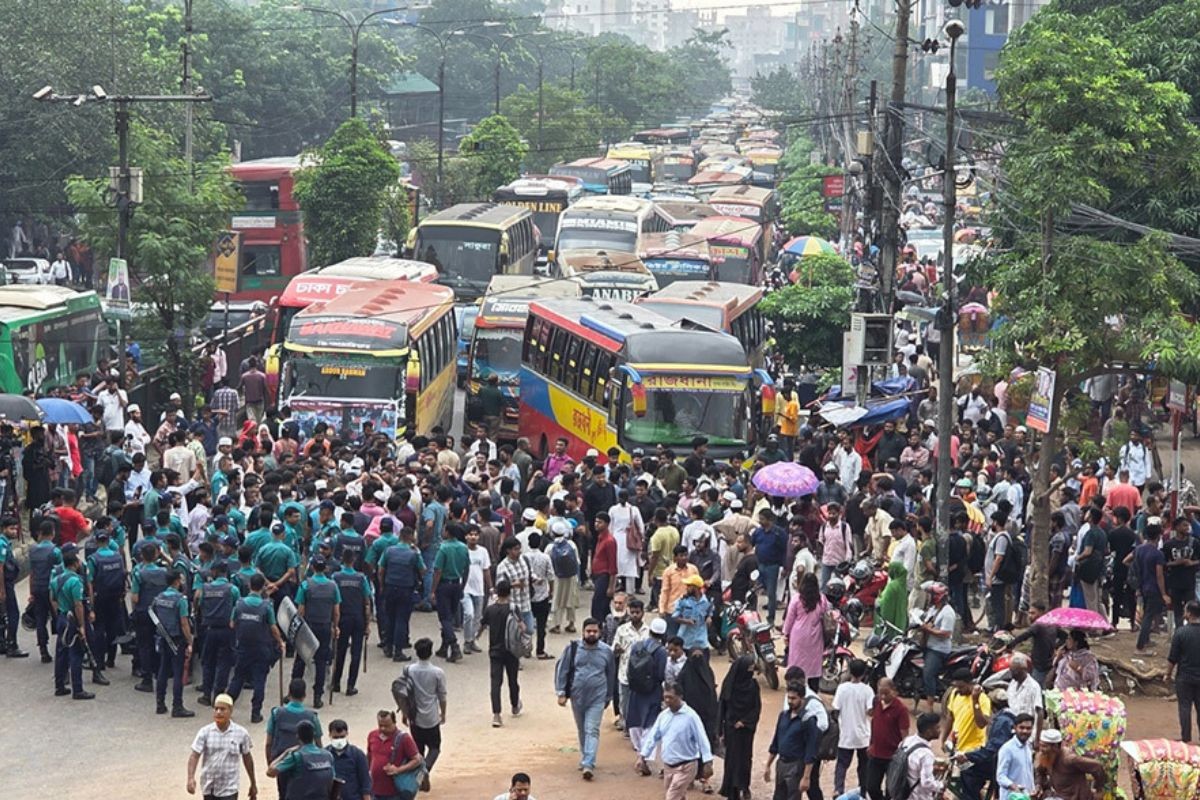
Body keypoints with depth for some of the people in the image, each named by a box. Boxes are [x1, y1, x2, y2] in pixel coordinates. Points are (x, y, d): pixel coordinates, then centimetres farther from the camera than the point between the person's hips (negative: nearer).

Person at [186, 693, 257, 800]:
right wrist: (191, 778, -28)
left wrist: (253, 784, 12)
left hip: (229, 789, -3)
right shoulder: (205, 732, -6)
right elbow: (194, 756, -11)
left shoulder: (241, 733, -6)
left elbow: (247, 758, 5)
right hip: (209, 787, 3)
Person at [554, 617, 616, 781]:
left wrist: (608, 697, 14)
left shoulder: (606, 651, -2)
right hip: (577, 697, 2)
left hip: (597, 699, -2)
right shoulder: (573, 648, -5)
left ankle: (588, 765, -17)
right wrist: (561, 693, -6)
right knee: (582, 730, 15)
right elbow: (561, 670, -1)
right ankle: (585, 758, 32)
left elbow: (611, 676, 9)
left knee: (592, 731, -11)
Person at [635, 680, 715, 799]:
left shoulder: (690, 716, -15)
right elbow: (653, 737, 9)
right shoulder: (663, 715, 4)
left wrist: (708, 763, -18)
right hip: (668, 766, 7)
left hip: (685, 766, -7)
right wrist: (642, 757, 3)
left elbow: (702, 739, -15)